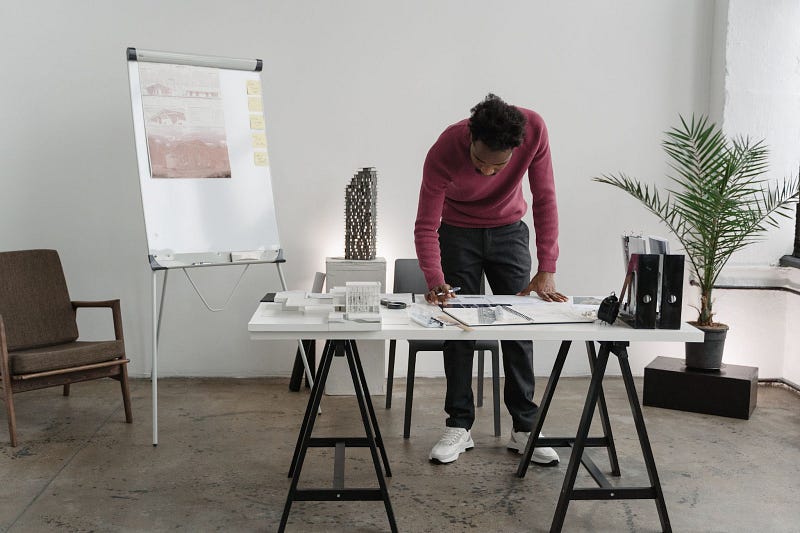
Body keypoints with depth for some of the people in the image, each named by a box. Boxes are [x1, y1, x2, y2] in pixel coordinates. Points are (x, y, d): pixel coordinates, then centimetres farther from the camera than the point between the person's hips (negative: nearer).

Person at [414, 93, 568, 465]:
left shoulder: (534, 129, -29)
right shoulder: (443, 153, -32)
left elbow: (544, 199, -21)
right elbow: (426, 225, -25)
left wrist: (547, 270, -25)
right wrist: (434, 279, -39)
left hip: (509, 229, 2)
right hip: (458, 232, -1)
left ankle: (525, 427, 8)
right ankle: (459, 426, 6)